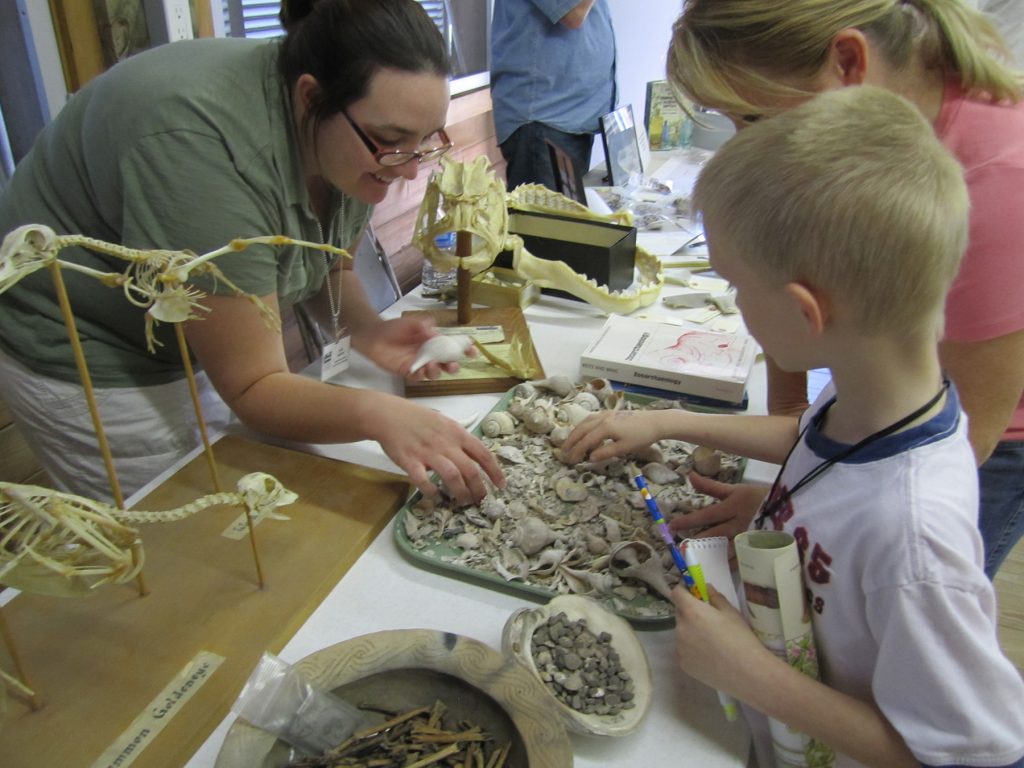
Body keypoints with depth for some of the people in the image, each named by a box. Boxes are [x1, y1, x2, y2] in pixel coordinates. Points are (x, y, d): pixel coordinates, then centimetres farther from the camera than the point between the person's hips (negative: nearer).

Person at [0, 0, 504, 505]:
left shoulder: (357, 136, -14)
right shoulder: (202, 145, -35)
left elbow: (324, 265, 3)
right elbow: (251, 387, -32)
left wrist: (365, 329, -16)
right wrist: (378, 415, -48)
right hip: (84, 360, -6)